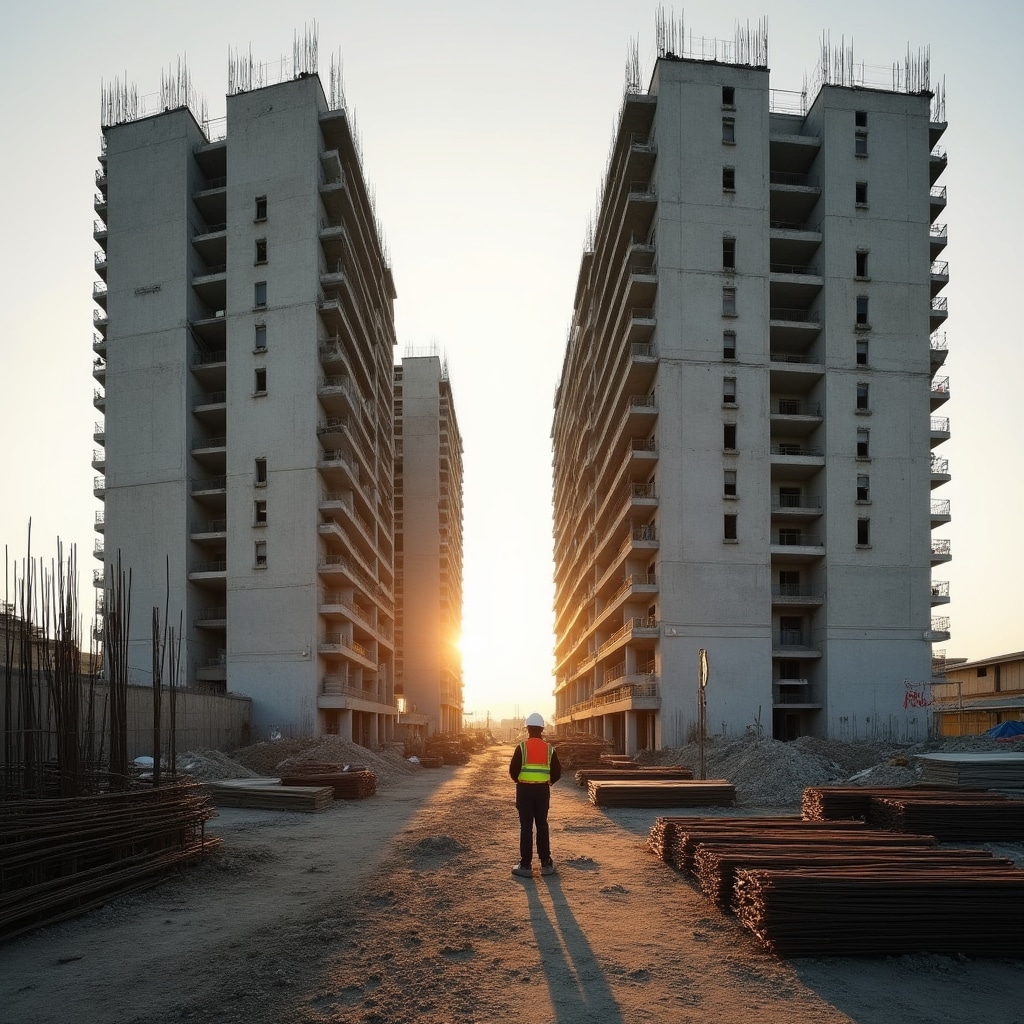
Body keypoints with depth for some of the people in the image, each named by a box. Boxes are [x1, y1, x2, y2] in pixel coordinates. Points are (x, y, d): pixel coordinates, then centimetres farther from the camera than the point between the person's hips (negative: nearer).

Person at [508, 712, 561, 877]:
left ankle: (526, 865, 3)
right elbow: (557, 773, 1)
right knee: (542, 826, 12)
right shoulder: (549, 749, 0)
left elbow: (513, 770, -10)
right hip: (543, 790, 2)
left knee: (526, 826, 2)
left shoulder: (522, 747, -8)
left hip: (524, 789, -2)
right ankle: (546, 863, 15)